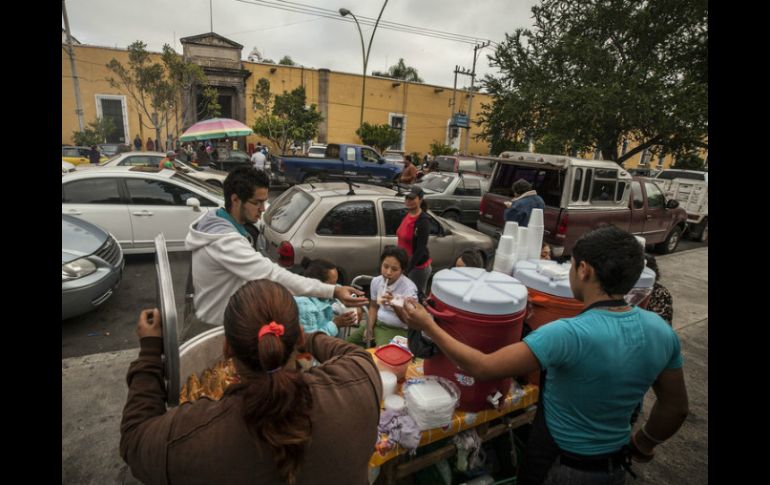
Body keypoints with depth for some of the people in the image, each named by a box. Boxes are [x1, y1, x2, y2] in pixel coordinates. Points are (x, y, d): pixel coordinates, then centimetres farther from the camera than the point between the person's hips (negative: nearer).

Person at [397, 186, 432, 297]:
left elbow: (421, 249, -22)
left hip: (418, 267, -7)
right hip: (405, 263, 7)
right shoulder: (407, 214, 4)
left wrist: (406, 270, -25)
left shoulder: (423, 220, -20)